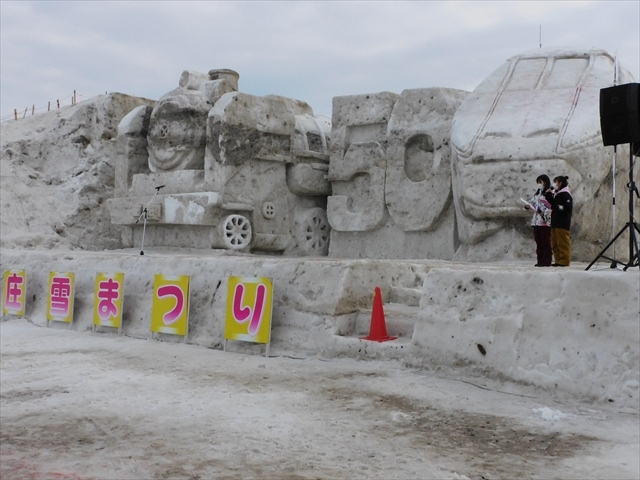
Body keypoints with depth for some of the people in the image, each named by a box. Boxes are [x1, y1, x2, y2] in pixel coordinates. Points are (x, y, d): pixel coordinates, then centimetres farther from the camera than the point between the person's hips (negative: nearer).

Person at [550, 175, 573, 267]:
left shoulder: (565, 195, -9)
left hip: (563, 223, -9)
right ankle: (558, 260, 13)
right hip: (555, 222, 9)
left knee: (563, 242, -8)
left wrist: (554, 207, -18)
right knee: (555, 243, 9)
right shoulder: (556, 194, 19)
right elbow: (553, 205, 21)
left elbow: (567, 208, -17)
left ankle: (564, 261, -6)